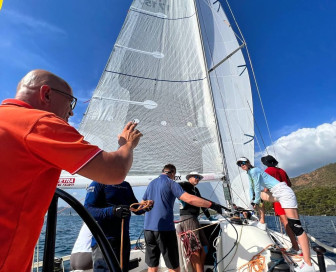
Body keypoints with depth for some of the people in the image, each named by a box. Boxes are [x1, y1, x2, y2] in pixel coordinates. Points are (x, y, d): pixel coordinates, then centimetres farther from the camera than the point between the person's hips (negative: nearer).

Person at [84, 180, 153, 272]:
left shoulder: (126, 185, 11)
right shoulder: (99, 183, -10)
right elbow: (87, 210, -19)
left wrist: (145, 207, -7)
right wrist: (113, 211, -33)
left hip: (124, 239, 7)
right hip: (104, 241, -7)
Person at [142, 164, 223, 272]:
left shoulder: (151, 183, 15)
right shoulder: (171, 183, -5)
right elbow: (190, 199, -18)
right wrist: (212, 205, -14)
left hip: (148, 228, 7)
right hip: (165, 228, -6)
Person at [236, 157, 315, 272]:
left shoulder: (254, 171, -14)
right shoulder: (250, 172, 14)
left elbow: (257, 188, -11)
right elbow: (252, 188, 24)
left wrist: (256, 202, 2)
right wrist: (253, 201, 24)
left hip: (284, 192, -10)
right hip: (277, 194, 10)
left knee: (296, 225, -13)